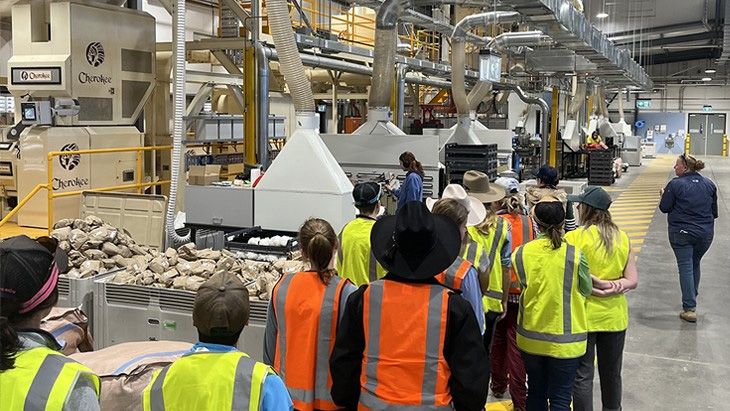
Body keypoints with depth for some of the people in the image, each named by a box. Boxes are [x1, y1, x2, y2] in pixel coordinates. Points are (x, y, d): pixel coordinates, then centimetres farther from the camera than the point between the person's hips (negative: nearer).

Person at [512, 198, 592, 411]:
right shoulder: (575, 255, -16)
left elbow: (524, 286, 1)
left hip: (530, 337, 3)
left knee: (536, 394, 19)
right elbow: (586, 290, -1)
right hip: (565, 341, -2)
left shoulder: (520, 254, -10)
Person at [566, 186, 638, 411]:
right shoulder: (622, 237, 0)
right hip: (615, 316, 5)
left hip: (584, 316, -5)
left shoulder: (574, 237, -15)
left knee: (582, 376, 5)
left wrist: (599, 284, -12)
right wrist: (614, 287, -12)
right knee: (611, 374, 20)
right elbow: (632, 280, -2)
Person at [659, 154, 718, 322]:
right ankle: (692, 298, 39)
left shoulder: (675, 184, -13)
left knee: (686, 268, 0)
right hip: (705, 233, 5)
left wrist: (664, 196, 12)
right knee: (695, 265, 23)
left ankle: (690, 309, -4)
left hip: (681, 234, -5)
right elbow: (714, 211, 9)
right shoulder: (709, 184, 4)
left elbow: (664, 208, -7)